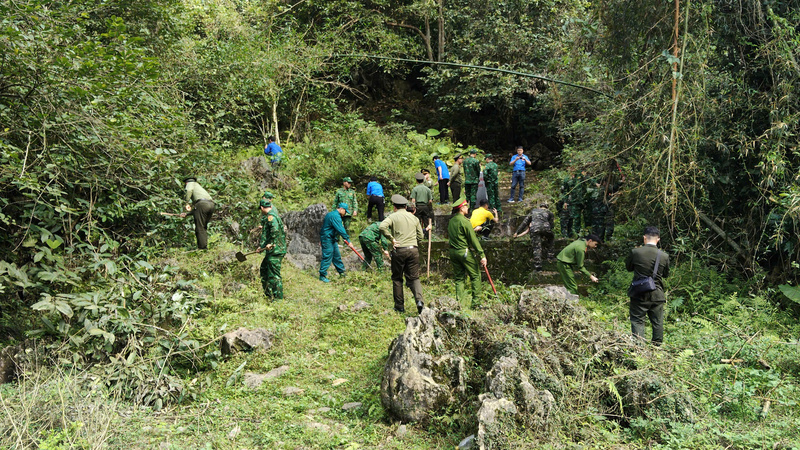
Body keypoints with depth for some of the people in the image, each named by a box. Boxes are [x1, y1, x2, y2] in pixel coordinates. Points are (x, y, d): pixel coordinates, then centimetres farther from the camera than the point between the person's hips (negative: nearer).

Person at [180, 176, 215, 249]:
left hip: (202, 204, -7)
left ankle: (202, 248, -7)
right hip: (211, 204, 7)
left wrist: (187, 203, -9)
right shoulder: (199, 187, 41)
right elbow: (195, 208, 38)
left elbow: (189, 190, -7)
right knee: (203, 228, 16)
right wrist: (186, 214, 38)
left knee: (199, 228, -4)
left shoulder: (191, 183, 21)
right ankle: (205, 246, 12)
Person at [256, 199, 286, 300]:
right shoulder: (275, 216, 18)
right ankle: (268, 293, 30)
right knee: (264, 269, 22)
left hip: (275, 250, -11)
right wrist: (261, 246, 24)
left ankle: (278, 297, 0)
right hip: (273, 251, 11)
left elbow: (275, 230, -32)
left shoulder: (270, 217, -14)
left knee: (274, 274, -6)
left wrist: (271, 243, -25)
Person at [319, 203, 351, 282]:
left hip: (332, 239, 11)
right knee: (327, 257, -8)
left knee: (337, 256, 16)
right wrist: (347, 240, -21)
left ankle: (341, 272, 27)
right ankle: (322, 276, -2)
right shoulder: (335, 216, -19)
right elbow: (341, 230, -25)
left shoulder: (331, 214, 17)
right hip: (327, 239, -11)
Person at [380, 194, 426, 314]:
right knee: (414, 278, 8)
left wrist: (391, 239, -11)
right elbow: (420, 236, 14)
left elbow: (382, 226, -18)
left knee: (397, 278, 10)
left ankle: (399, 306, 13)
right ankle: (419, 300, -15)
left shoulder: (393, 216, 0)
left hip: (399, 250, -3)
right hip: (414, 250, 3)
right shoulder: (414, 217, 13)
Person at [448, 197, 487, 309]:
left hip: (453, 252, 7)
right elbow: (473, 239, -14)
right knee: (475, 276, 4)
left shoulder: (451, 221, 9)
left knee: (459, 278, 11)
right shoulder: (464, 221, -14)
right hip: (465, 251, -7)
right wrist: (482, 255, -11)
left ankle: (461, 303, 9)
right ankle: (476, 302, 5)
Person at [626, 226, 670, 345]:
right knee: (657, 323, 13)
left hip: (639, 295, -2)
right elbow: (666, 274, 8)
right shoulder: (664, 256, -6)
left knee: (637, 321, 4)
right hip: (657, 295, 2)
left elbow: (628, 268, 5)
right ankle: (657, 346, 21)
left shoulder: (635, 252, -11)